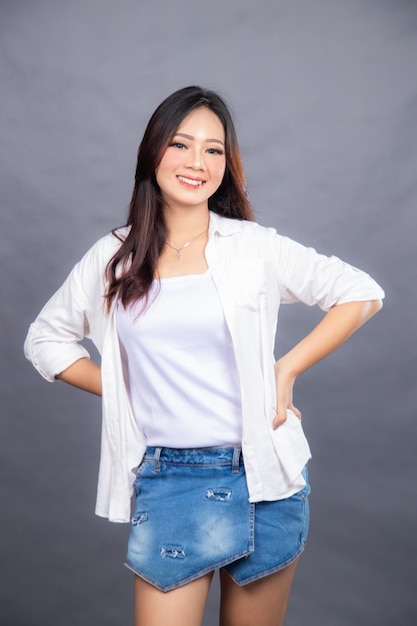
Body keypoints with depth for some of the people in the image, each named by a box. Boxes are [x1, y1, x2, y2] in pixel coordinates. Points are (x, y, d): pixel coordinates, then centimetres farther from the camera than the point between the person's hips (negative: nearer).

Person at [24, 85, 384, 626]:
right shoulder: (113, 258, 2)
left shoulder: (256, 247, -3)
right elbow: (45, 340, 14)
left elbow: (363, 294, 3)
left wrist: (288, 369, -4)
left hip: (262, 475, 0)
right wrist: (121, 390, 3)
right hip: (166, 477, 1)